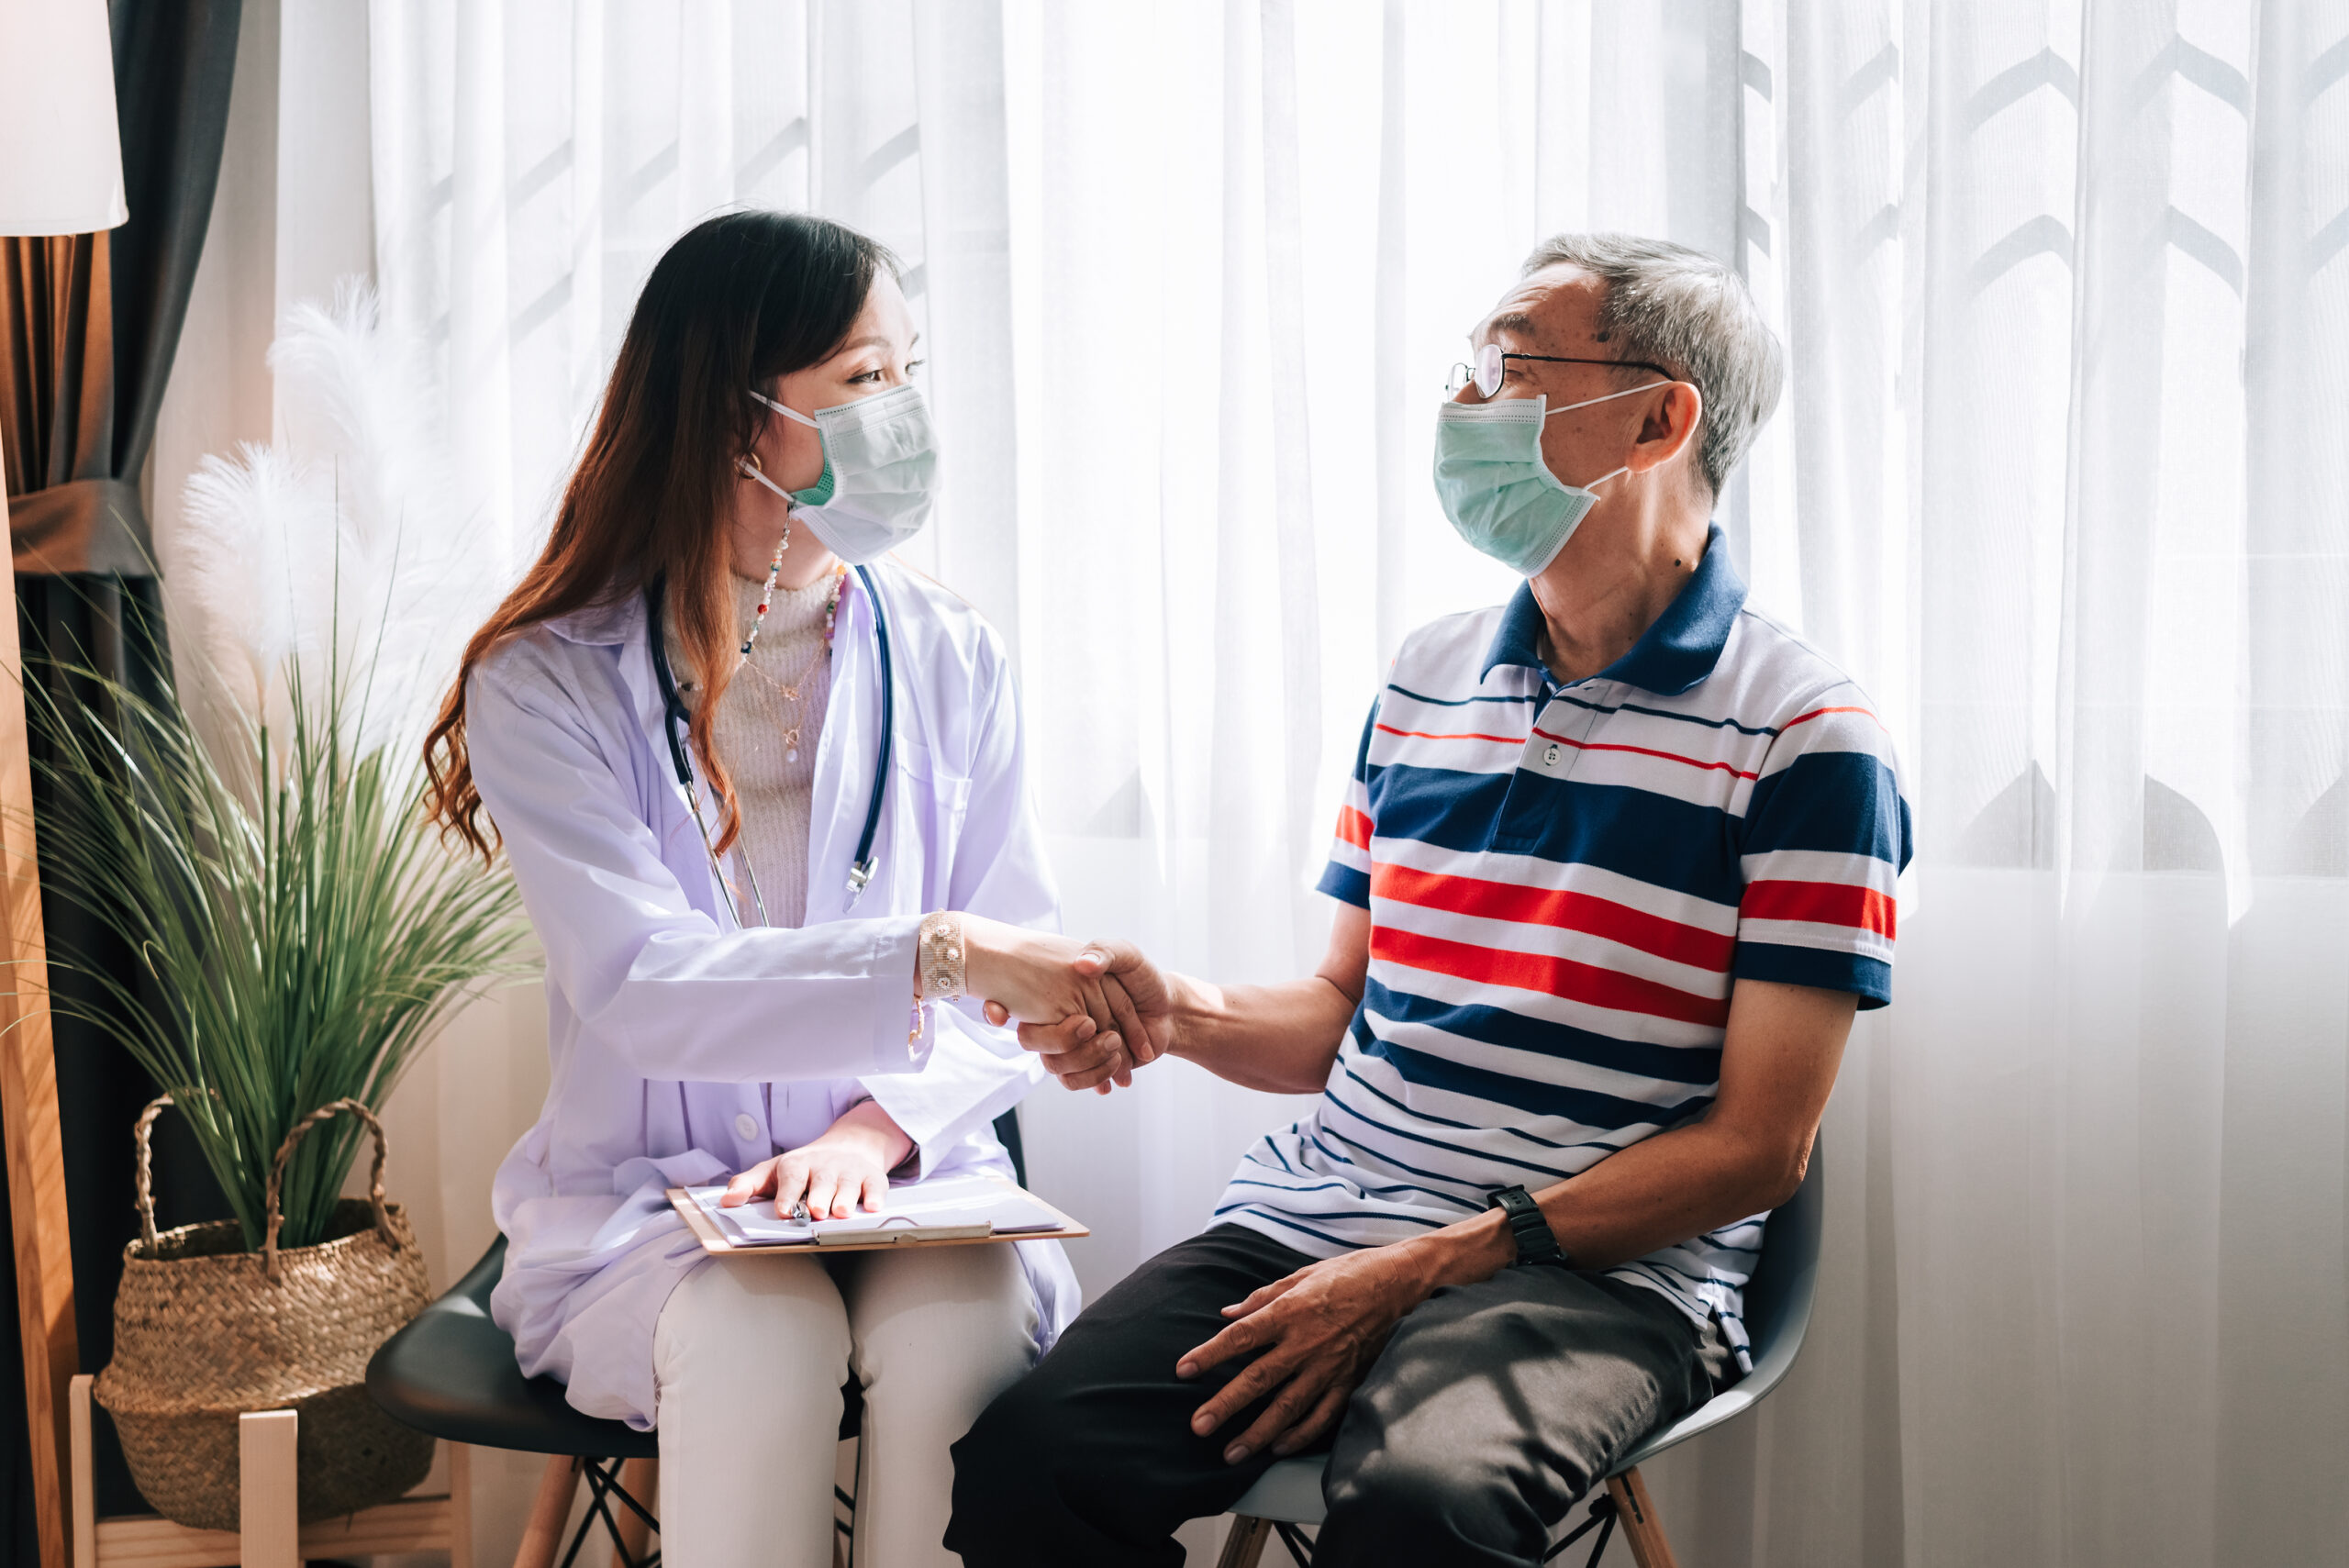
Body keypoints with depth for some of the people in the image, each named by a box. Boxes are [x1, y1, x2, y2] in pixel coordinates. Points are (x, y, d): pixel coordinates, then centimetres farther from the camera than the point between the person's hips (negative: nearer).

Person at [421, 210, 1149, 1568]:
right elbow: (642, 984, -21)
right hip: (642, 1201, -2)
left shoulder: (950, 662, 5)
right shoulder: (550, 683, -6)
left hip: (911, 1186, 2)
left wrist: (882, 1121, -17)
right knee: (762, 1333, -33)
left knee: (962, 1323, -30)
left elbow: (1017, 981, 3)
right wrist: (936, 955, -34)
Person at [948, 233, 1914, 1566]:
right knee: (1027, 1461, -20)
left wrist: (1425, 1270, -14)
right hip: (1314, 1215, 5)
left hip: (1601, 1272, -5)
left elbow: (1760, 1145, -7)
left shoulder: (1806, 736, -4)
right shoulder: (1426, 679, 16)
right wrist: (1177, 1010, -2)